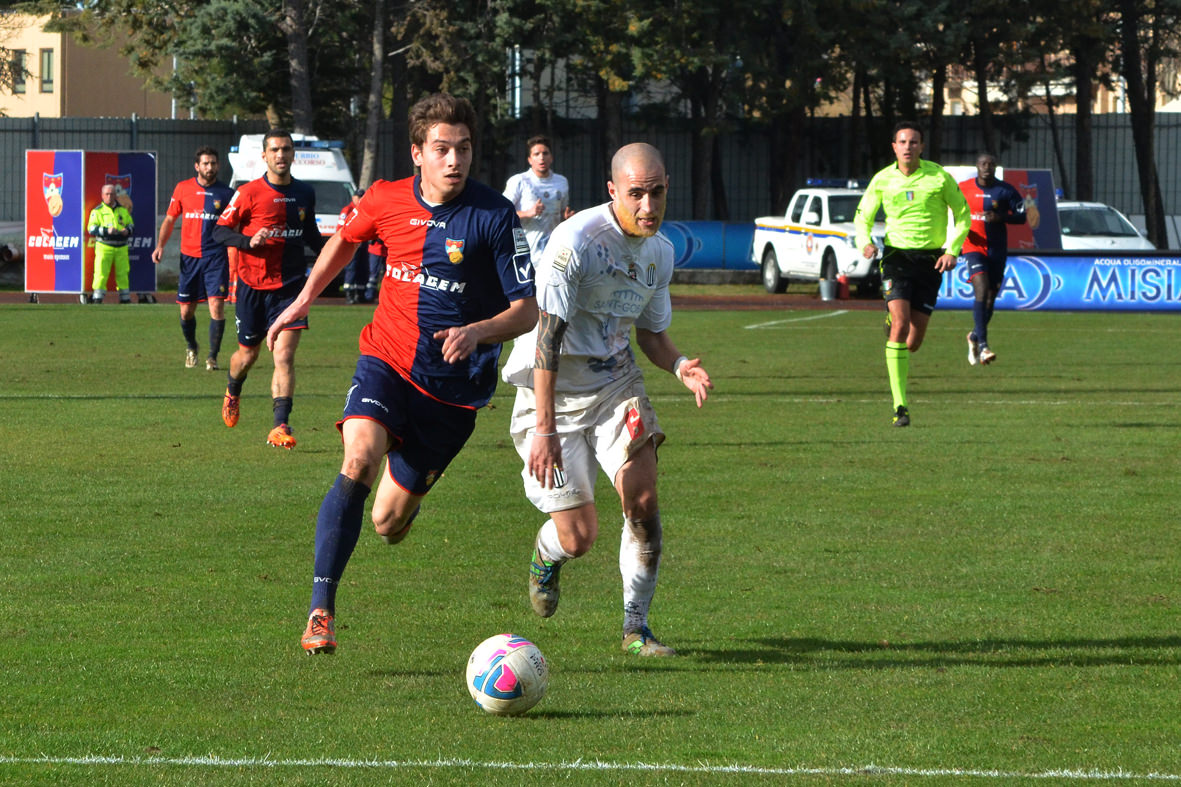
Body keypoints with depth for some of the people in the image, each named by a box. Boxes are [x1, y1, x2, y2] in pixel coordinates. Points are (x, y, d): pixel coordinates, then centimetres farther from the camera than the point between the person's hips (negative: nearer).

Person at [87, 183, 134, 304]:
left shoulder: (123, 210, 14)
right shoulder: (97, 211, 2)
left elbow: (131, 224, 21)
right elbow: (91, 229, -6)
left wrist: (127, 230, -3)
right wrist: (106, 231, -20)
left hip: (121, 247, 3)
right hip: (104, 247, -3)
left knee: (123, 273, 4)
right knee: (101, 273, -10)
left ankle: (125, 298, 12)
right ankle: (97, 299, -7)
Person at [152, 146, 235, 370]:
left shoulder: (226, 193, 3)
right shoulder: (183, 188, 6)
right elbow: (170, 219, 13)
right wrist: (160, 245, 2)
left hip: (216, 257, -2)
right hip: (189, 257, 2)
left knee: (216, 305, -14)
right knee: (186, 310, 5)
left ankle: (213, 356, -4)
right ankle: (191, 347, 32)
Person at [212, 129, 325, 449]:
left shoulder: (305, 193, 8)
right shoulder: (249, 192, -5)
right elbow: (219, 231, -5)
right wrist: (249, 241, -22)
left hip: (290, 287, 1)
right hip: (252, 286, -1)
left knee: (284, 356, -12)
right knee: (247, 354, 12)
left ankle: (280, 426, -16)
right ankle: (232, 392, 46)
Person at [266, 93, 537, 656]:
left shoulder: (495, 216, -11)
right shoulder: (386, 201, -3)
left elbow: (526, 310, -10)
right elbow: (345, 240, 22)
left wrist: (477, 332, -28)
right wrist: (303, 302, 24)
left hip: (452, 385, -1)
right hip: (385, 361, 1)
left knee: (388, 525, 4)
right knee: (358, 462, -29)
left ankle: (407, 494, 45)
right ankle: (320, 611, -27)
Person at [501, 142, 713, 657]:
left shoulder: (660, 251, 1)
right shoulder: (575, 241, -21)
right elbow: (547, 335, -22)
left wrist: (679, 365, -9)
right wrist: (544, 429, -25)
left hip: (615, 382, 5)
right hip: (553, 393, -5)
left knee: (643, 499, -16)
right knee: (578, 538, -6)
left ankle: (636, 628, 0)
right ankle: (546, 557, 34)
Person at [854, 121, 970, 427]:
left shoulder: (939, 177, -4)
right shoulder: (882, 180, 0)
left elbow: (963, 214, 6)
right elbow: (863, 216, 12)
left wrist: (952, 250, -8)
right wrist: (865, 242, -10)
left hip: (930, 259, 1)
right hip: (896, 256, 0)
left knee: (916, 336, 1)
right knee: (899, 324, -20)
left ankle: (900, 359, 43)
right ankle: (899, 406, -20)